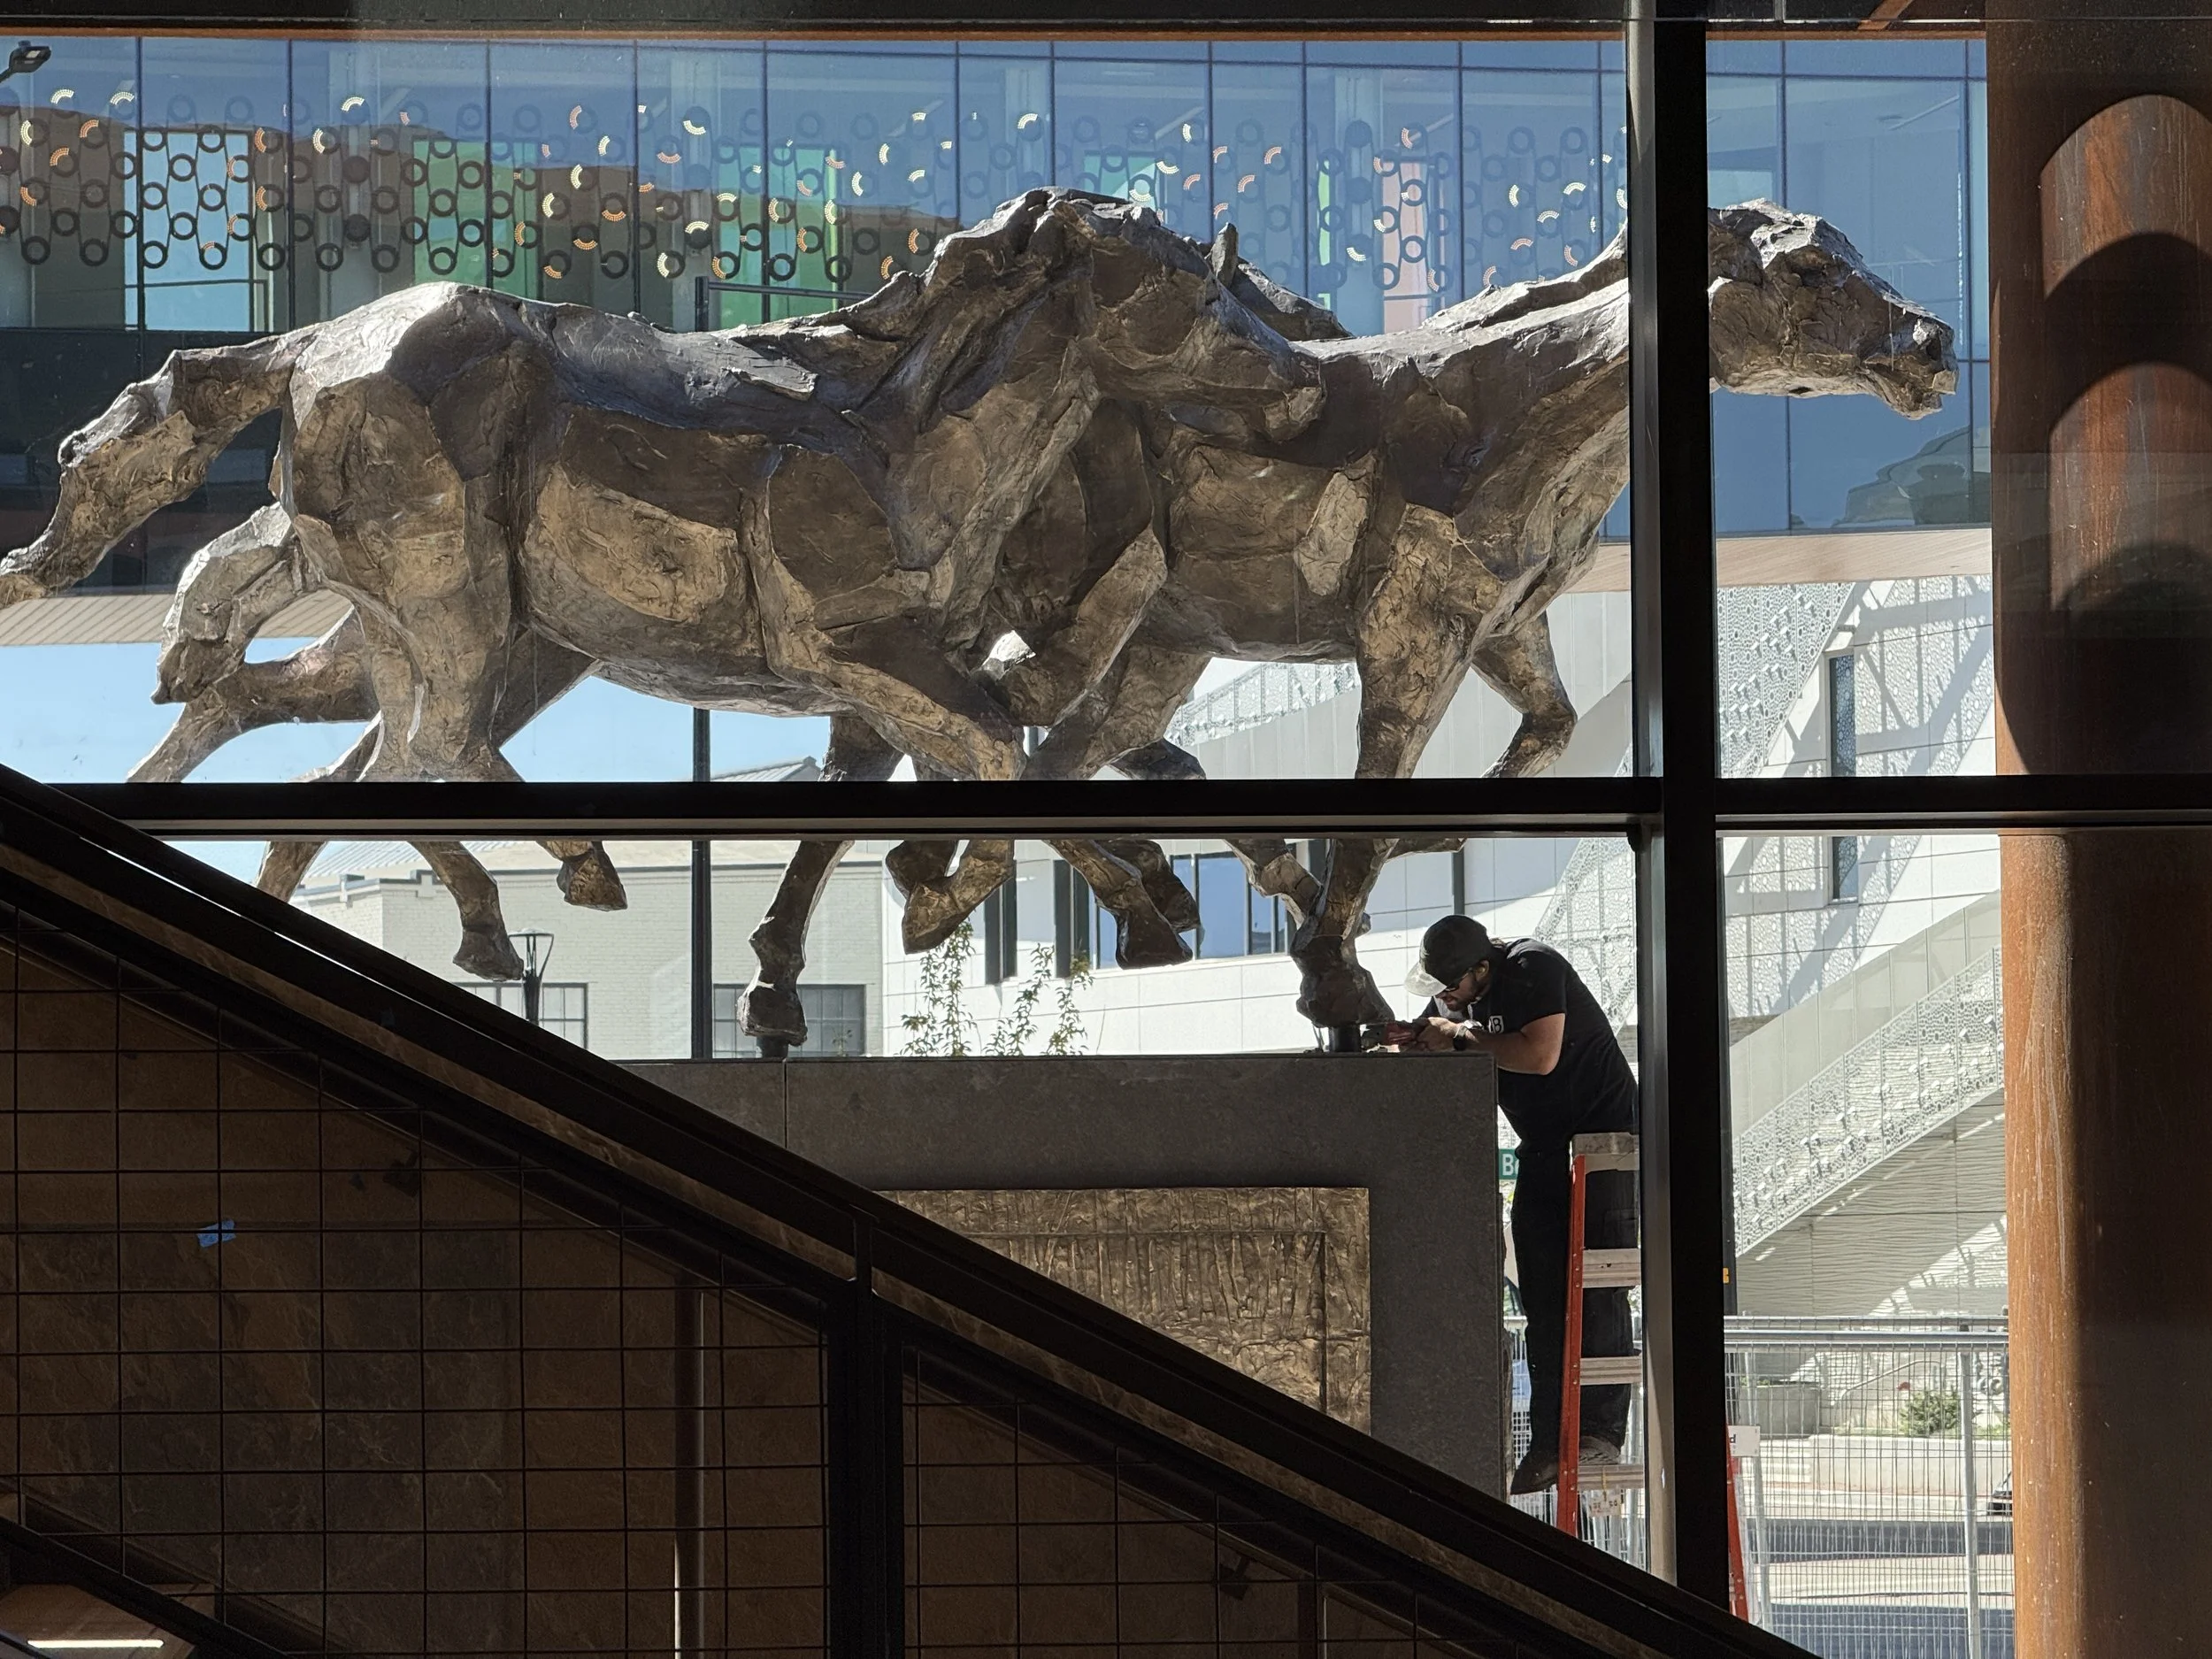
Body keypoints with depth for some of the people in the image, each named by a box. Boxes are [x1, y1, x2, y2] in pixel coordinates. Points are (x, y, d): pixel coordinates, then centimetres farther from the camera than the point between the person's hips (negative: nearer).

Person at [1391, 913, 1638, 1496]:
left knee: (1596, 1288, -13)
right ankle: (1549, 1443, 1)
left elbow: (1539, 1055, -30)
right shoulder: (1453, 1000, 7)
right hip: (1544, 1151, 8)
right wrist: (1412, 1038, -13)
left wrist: (1461, 1036, -20)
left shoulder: (1534, 969, -18)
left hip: (1604, 1135, -8)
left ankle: (1601, 1428, -15)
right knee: (1542, 1300, 2)